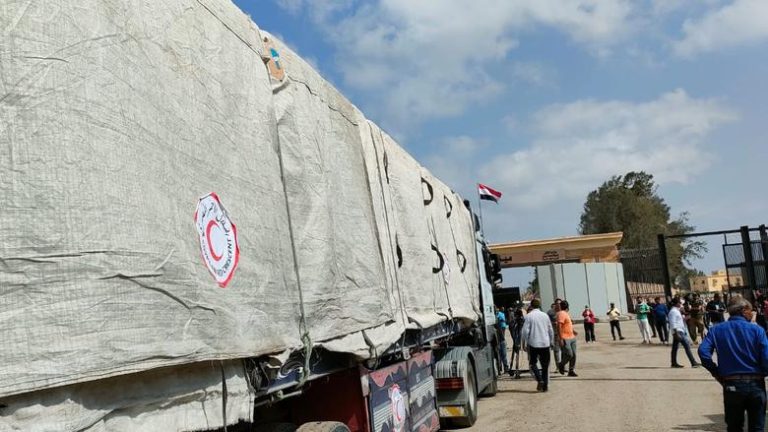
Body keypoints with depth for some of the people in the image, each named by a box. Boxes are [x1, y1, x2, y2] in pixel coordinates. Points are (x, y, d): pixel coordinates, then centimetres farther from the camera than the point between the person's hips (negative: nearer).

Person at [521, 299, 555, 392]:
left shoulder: (529, 316, -6)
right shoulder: (545, 315, 5)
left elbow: (525, 331, -10)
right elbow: (551, 330, 10)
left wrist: (524, 342, 2)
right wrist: (551, 342, 21)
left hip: (533, 343, -3)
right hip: (545, 343, 3)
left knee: (533, 363, 10)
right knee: (545, 365, 11)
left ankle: (540, 380, -8)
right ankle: (545, 385, 11)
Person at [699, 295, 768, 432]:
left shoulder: (717, 330, -1)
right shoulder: (757, 330, -7)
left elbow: (703, 351, -14)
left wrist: (716, 372, 0)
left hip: (731, 385, 1)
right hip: (755, 384, -1)